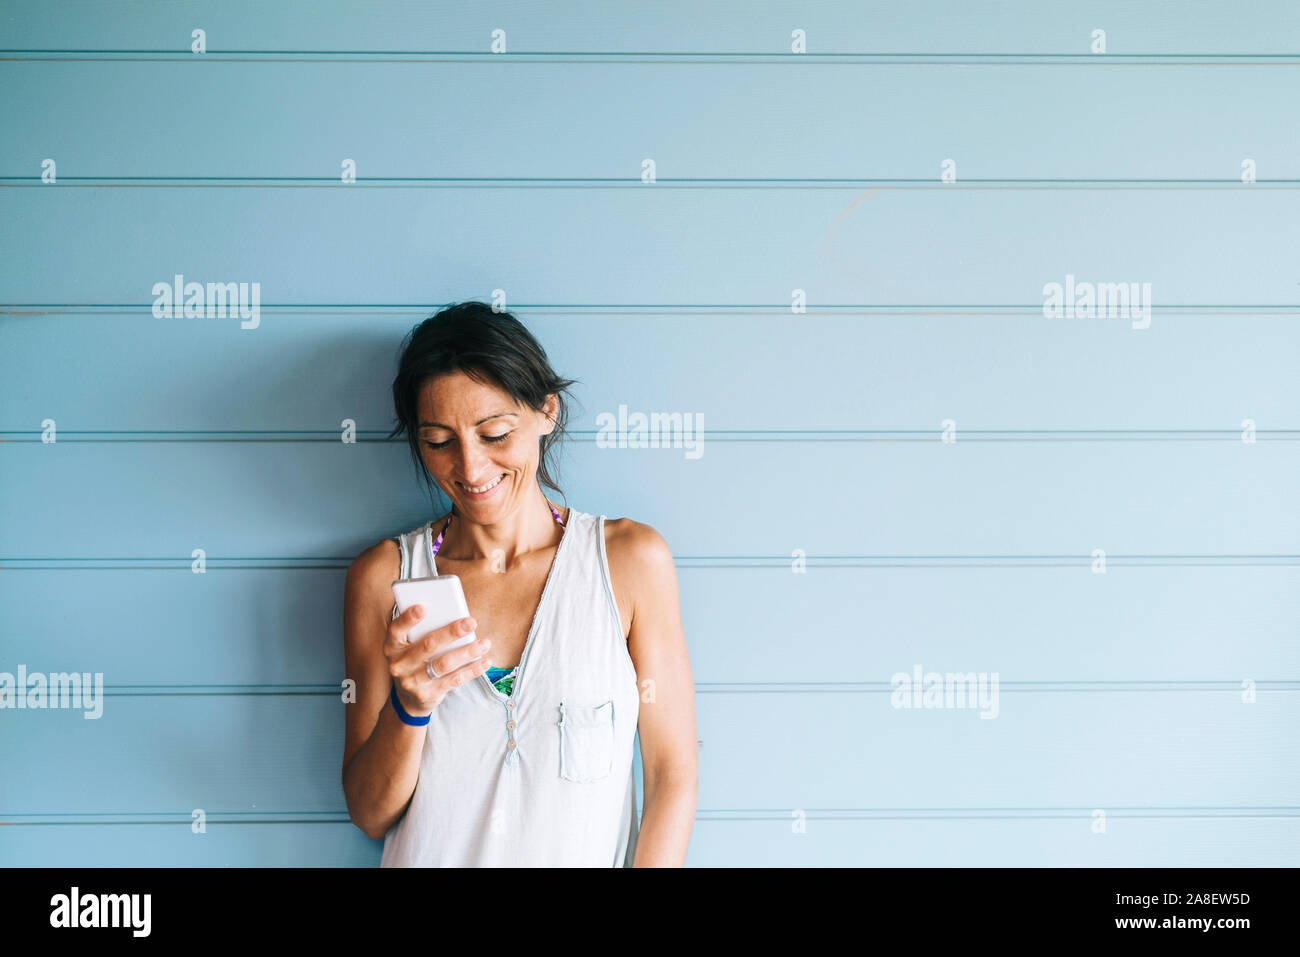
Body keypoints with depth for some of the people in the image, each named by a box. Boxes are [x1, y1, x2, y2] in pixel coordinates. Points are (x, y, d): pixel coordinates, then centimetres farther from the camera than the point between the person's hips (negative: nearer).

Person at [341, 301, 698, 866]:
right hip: (427, 857, 1)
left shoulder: (632, 559, -4)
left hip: (595, 857, 0)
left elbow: (674, 775, -1)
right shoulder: (384, 576, -1)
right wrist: (410, 707, -15)